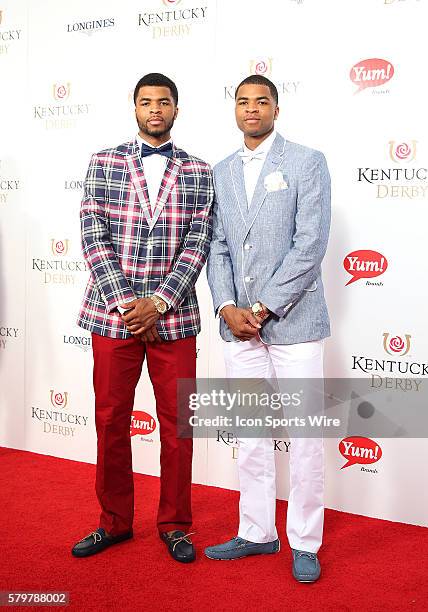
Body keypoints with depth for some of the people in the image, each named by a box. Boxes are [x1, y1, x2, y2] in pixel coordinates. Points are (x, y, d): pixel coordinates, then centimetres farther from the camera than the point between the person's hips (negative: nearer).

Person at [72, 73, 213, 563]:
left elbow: (198, 243, -2)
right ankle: (114, 522, 28)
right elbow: (94, 237, -3)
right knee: (110, 421, 9)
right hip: (112, 315, 0)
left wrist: (158, 302, -13)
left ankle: (174, 526, 24)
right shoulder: (104, 164, 5)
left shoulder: (199, 172, 5)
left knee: (177, 425, 6)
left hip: (175, 317, 0)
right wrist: (125, 303, -12)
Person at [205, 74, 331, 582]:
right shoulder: (221, 173, 14)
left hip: (292, 319, -4)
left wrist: (264, 307, -13)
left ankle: (304, 542, 16)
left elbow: (311, 244, -9)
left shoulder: (307, 162, -1)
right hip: (238, 322, 5)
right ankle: (257, 533, 26)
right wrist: (227, 306, -6)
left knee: (304, 435, 1)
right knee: (250, 435, 12)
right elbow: (217, 246, 9)